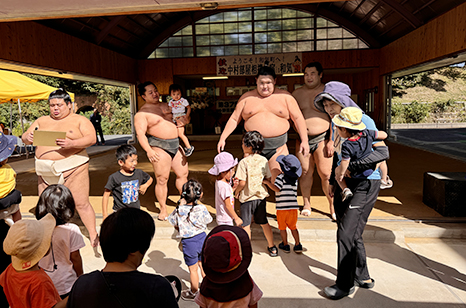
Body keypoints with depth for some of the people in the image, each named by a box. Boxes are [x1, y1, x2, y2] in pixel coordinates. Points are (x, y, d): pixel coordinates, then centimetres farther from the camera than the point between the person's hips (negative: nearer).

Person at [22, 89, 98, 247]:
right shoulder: (42, 121, 16)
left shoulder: (79, 120, 3)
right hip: (46, 171, 5)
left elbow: (91, 138, -10)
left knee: (81, 204, -3)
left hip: (73, 167, -5)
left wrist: (72, 143, -27)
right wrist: (28, 137, -10)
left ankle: (93, 235, 8)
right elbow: (25, 137, 15)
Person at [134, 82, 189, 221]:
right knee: (162, 179, -5)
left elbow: (179, 118, 26)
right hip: (159, 146, -7)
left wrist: (183, 119, 0)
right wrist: (148, 150, -28)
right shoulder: (142, 113, -5)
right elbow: (140, 134, -14)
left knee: (183, 173, 12)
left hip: (176, 143, 7)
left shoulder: (166, 105, 17)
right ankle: (163, 209, 11)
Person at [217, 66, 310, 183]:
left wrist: (304, 141, 0)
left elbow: (298, 118, 7)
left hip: (278, 147, -1)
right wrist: (223, 138, 3)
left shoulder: (285, 97, 6)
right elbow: (234, 119, 11)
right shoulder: (247, 97, 9)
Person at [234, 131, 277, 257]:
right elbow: (269, 179, 2)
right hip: (261, 196, 5)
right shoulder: (264, 160, -2)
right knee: (264, 222, 18)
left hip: (247, 198, -5)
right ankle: (272, 248, 29)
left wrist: (237, 191, -1)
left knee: (246, 225, 7)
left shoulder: (244, 162, -17)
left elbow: (242, 182, -19)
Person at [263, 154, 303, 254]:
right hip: (293, 207, 5)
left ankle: (285, 245, 21)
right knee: (293, 227, 18)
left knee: (282, 228, 12)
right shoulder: (295, 179, 8)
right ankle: (298, 245, 16)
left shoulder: (281, 177, -11)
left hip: (282, 207, -5)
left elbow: (277, 189, -23)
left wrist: (267, 182, -15)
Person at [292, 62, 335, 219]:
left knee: (326, 174, -4)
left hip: (322, 138, -3)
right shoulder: (296, 93, 10)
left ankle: (333, 206, 13)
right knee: (305, 172, 5)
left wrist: (331, 141, -8)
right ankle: (306, 204, 21)